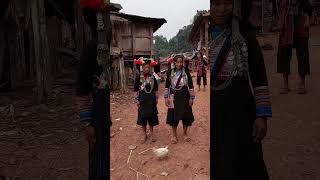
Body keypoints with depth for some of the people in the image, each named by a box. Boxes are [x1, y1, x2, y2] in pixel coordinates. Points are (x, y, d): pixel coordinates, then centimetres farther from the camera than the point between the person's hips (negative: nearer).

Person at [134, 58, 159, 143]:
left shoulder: (153, 77, 2)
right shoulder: (139, 77, -4)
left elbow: (155, 89, 9)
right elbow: (136, 90, -2)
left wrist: (156, 99, 7)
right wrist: (137, 100, -4)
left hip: (151, 99, 2)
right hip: (142, 100, -1)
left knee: (152, 117, 8)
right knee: (143, 117, 5)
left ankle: (151, 134, 23)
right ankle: (145, 135, 21)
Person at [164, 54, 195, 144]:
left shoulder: (186, 72, -4)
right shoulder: (170, 72, -2)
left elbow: (190, 86, -1)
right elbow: (167, 86, 3)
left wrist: (191, 98, -2)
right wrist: (166, 97, -1)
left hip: (184, 96, 0)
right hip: (174, 97, 0)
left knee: (186, 115, 8)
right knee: (173, 116, 4)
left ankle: (185, 133, 30)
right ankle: (174, 135, 22)